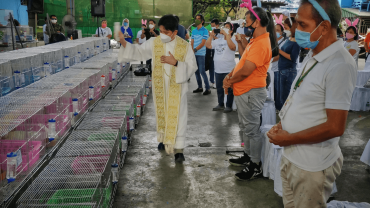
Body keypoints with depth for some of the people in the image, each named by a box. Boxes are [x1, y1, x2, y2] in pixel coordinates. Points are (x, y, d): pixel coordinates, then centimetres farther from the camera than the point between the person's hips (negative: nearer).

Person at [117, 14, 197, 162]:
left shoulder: (185, 46, -8)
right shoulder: (154, 43, -2)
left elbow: (192, 67, -7)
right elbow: (139, 51, -6)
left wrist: (176, 63, -21)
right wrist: (124, 43, -22)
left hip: (177, 87, -2)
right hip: (160, 86, 3)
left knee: (177, 117, -4)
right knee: (161, 114, 16)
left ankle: (178, 149, 0)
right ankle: (164, 138, 38)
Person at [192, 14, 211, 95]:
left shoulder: (204, 30, -5)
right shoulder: (193, 31, 13)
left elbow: (202, 43, -12)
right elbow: (192, 42, 10)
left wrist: (195, 49, -20)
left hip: (201, 54, -6)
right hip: (194, 54, 6)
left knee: (202, 71, -9)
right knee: (196, 71, 10)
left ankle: (208, 88, -2)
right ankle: (200, 87, 20)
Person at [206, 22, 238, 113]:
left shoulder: (232, 41, -7)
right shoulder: (218, 41, 11)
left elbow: (232, 47, -30)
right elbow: (208, 45, 6)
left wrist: (226, 34, -28)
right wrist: (211, 35, -3)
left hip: (229, 70, -6)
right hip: (218, 70, 6)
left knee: (229, 89, 3)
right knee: (219, 88, 15)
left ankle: (229, 106, 14)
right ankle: (220, 104, 27)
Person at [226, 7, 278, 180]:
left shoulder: (261, 44, -21)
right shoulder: (255, 40, 13)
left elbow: (246, 71, -26)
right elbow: (242, 62, 17)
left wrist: (230, 81, -9)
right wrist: (230, 76, 1)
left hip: (251, 93, -10)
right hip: (243, 91, 10)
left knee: (251, 129, -1)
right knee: (245, 127, 20)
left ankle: (256, 166, 11)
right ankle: (248, 156, 35)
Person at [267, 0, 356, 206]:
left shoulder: (340, 65, -22)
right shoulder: (313, 55, 6)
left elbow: (335, 127, -23)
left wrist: (288, 139, -15)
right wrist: (281, 126, 1)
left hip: (311, 166, -7)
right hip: (291, 156, 8)